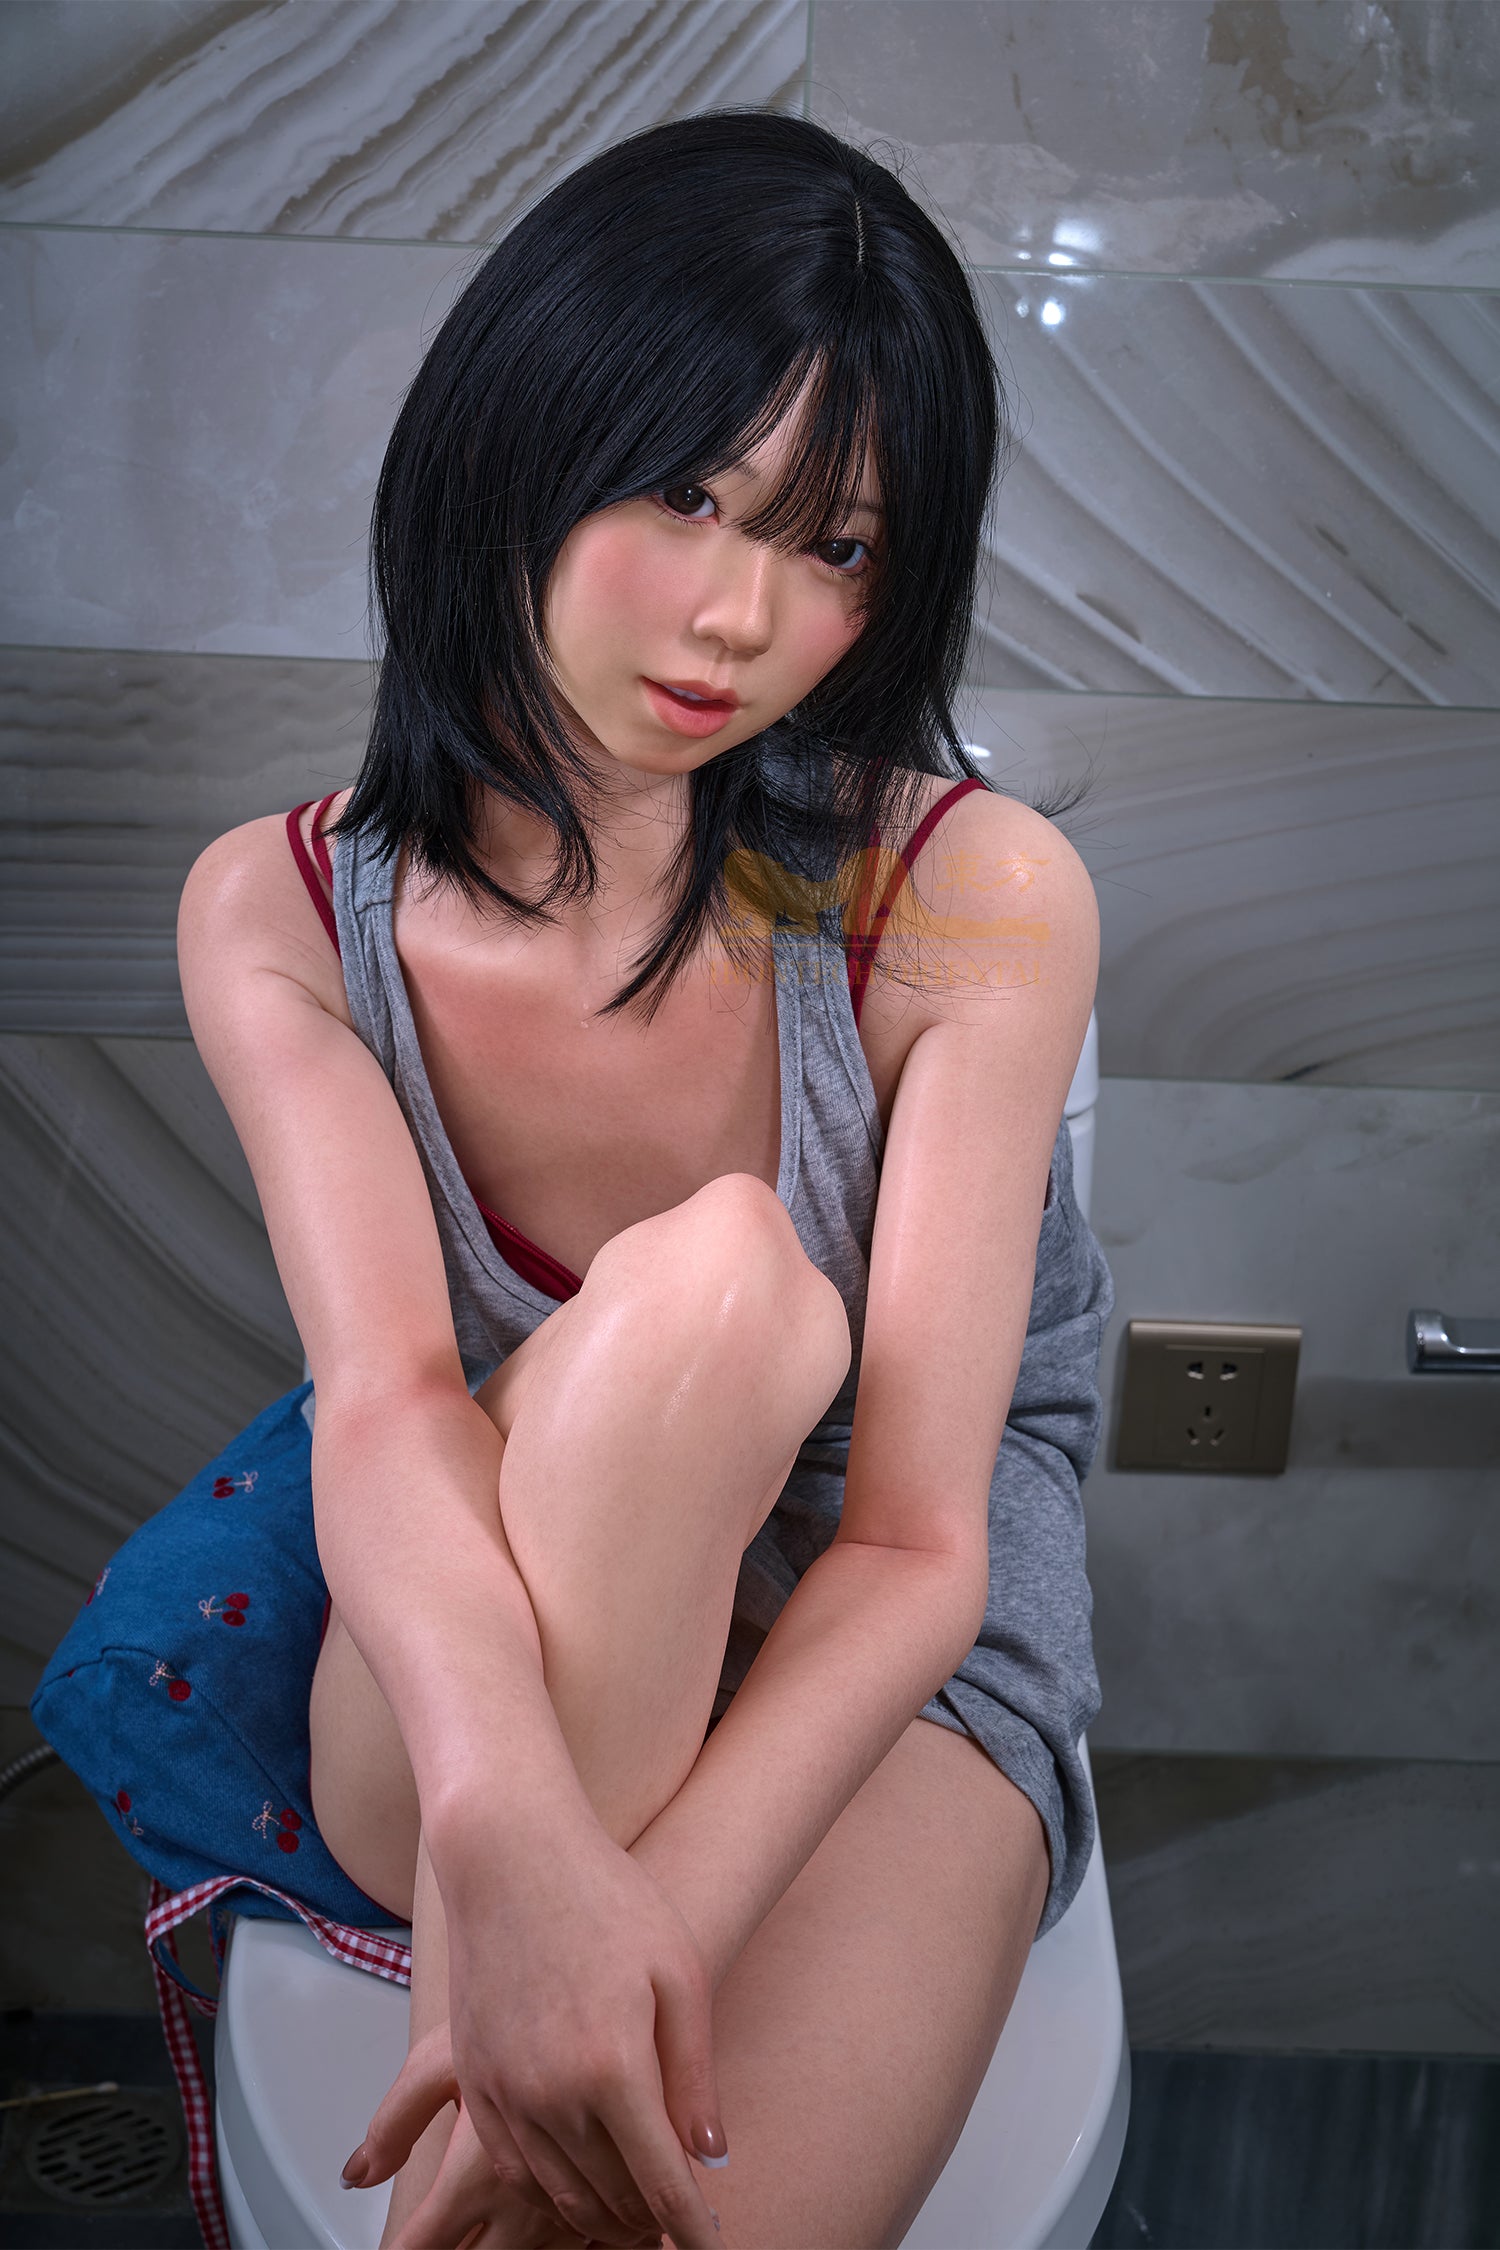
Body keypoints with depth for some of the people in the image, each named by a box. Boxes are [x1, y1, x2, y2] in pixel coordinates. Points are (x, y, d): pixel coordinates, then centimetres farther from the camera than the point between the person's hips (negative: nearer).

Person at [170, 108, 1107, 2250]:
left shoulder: (976, 899, -17)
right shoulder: (283, 909, -8)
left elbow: (916, 1543, -20)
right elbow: (384, 1396, -23)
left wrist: (645, 1925, -34)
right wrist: (509, 1823, -41)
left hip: (887, 1666, -1)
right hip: (507, 1632, 2)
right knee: (714, 1274, -33)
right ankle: (495, 2036, -25)